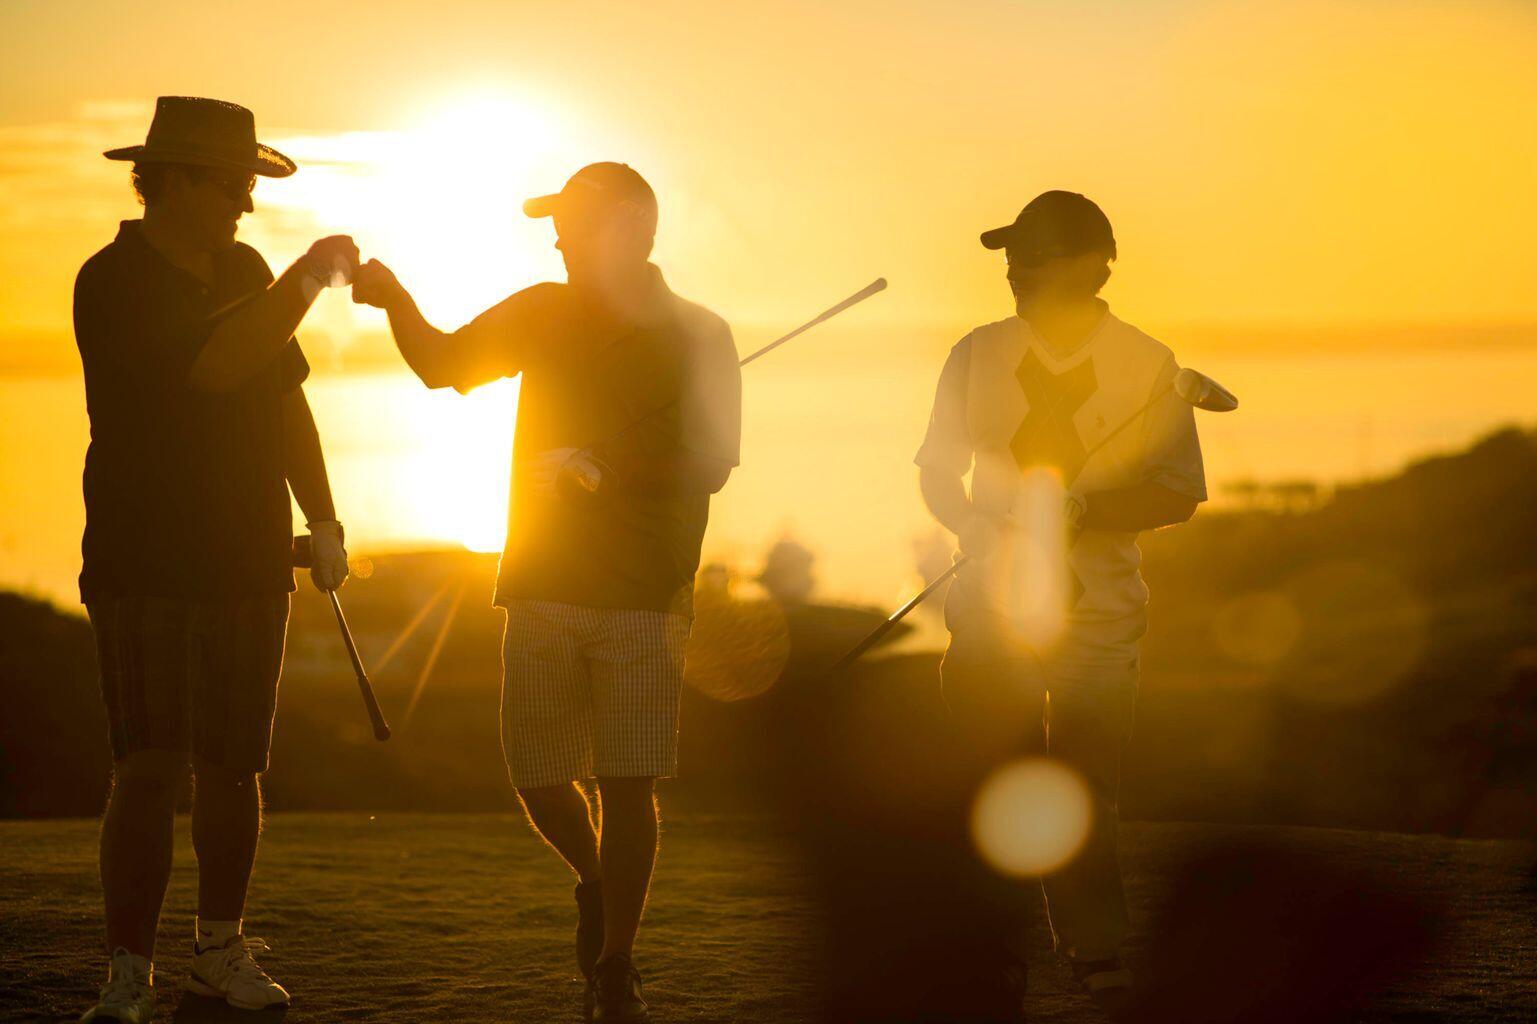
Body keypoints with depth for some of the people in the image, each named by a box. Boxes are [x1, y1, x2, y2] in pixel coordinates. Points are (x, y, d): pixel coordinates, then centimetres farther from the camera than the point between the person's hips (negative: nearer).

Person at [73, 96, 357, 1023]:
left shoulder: (243, 271, 12)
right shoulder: (113, 282, -11)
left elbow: (285, 397, 21)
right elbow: (213, 366, -26)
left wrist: (323, 516, 16)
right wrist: (310, 279, -18)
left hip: (248, 565, 6)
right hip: (146, 570, -6)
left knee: (233, 768, 9)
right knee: (149, 770, -12)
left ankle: (222, 949, 25)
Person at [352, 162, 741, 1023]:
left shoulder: (697, 337, 0)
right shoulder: (544, 315, 11)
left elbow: (709, 465, -5)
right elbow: (446, 364, 19)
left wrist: (598, 468, -16)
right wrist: (396, 300, 2)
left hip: (645, 595, -3)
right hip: (542, 588, 3)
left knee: (628, 782, -8)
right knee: (539, 777, 3)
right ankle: (597, 886, 33)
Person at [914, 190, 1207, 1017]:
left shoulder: (1147, 366, -1)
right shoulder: (978, 356, 5)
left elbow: (1179, 494, -4)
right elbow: (937, 473, 12)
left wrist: (1080, 508, -19)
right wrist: (981, 531, -9)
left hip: (1098, 612, -2)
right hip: (992, 602, 2)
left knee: (1086, 791, -1)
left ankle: (1097, 957, 11)